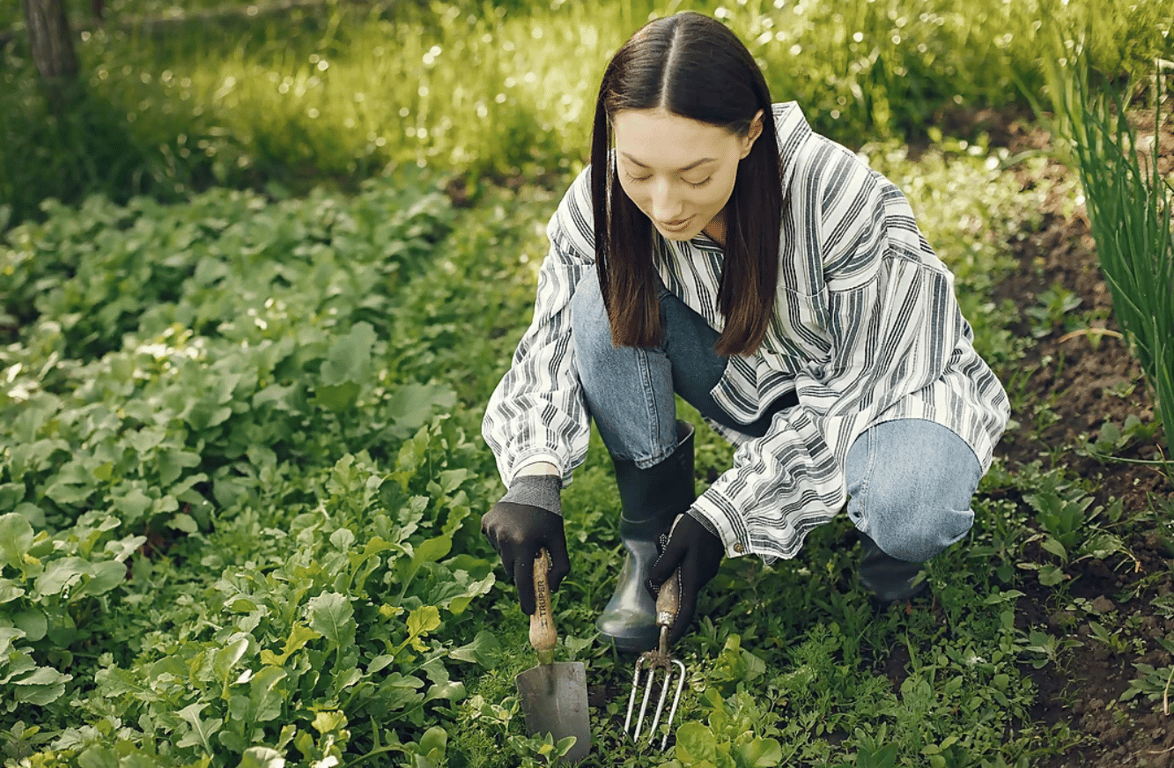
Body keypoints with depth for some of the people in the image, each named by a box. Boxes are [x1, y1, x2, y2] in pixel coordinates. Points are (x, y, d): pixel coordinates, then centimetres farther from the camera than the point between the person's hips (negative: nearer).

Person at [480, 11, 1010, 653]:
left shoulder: (843, 200, -33)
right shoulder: (600, 204, -21)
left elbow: (854, 390, -24)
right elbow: (553, 341, -13)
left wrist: (728, 513, -29)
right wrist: (534, 475, -33)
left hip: (888, 380, -4)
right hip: (753, 387, 4)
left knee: (908, 513, -37)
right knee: (604, 294, -22)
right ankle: (652, 532, -8)